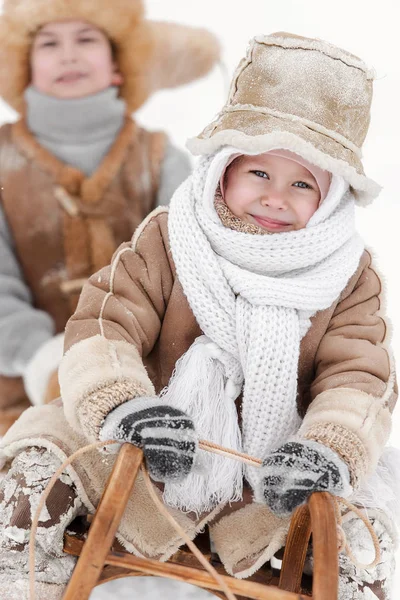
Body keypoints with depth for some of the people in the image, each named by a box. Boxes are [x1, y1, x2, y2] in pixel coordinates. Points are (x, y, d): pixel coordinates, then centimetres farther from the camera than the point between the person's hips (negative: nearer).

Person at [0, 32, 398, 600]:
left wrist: (328, 452, -33)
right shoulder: (164, 240, -8)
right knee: (47, 445, -19)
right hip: (153, 461, 0)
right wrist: (121, 406, -36)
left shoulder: (349, 276, -5)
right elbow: (102, 327, -15)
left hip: (268, 480, 1)